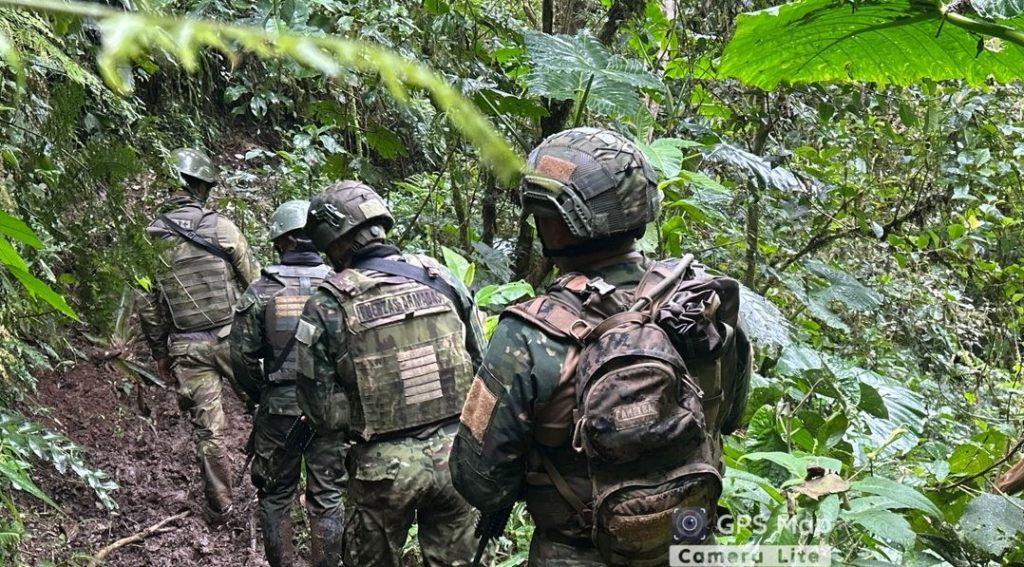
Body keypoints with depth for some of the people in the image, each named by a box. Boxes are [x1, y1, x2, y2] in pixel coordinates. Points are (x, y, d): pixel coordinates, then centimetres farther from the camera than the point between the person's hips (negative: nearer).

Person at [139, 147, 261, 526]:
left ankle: (219, 507, 18)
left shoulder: (151, 238, -2)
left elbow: (148, 306, 2)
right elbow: (255, 281, -3)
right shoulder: (221, 227, -8)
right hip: (232, 336, -2)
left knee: (207, 429, 9)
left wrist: (160, 353, 13)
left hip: (186, 347, 2)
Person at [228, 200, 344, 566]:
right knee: (326, 498, 10)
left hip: (278, 408, 0)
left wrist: (257, 394, 10)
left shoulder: (261, 291, -6)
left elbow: (242, 355, -6)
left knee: (275, 495, 14)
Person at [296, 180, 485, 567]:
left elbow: (322, 410, -6)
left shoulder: (327, 308, -10)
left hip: (384, 464, -2)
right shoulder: (440, 278, -2)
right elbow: (483, 365, 4)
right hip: (455, 453, 3)